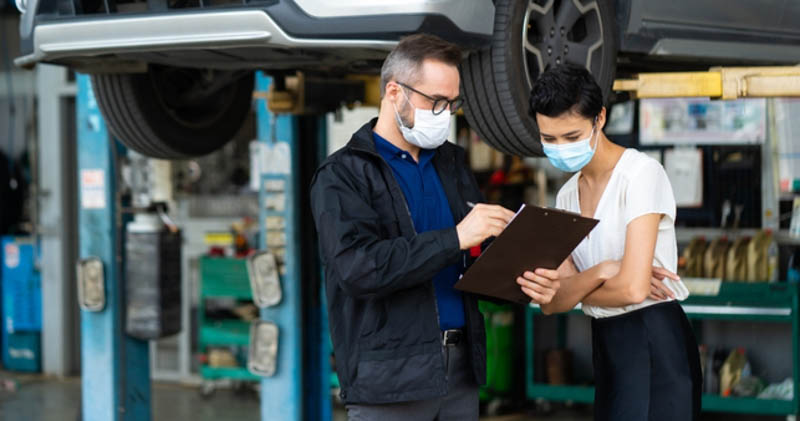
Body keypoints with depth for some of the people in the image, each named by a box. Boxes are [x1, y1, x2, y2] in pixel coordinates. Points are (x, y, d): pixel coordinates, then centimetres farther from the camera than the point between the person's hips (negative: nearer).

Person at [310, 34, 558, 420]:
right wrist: (455, 238, -23)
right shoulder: (342, 176, -5)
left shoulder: (452, 163, 16)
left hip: (461, 371, 6)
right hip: (390, 376, -6)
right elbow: (357, 268, -20)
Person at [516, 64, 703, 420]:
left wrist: (569, 289, -4)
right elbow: (550, 304, 2)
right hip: (605, 344, 8)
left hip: (654, 342, -8)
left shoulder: (641, 174, -12)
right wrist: (600, 273, -17)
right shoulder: (567, 195, 11)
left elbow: (633, 289, -21)